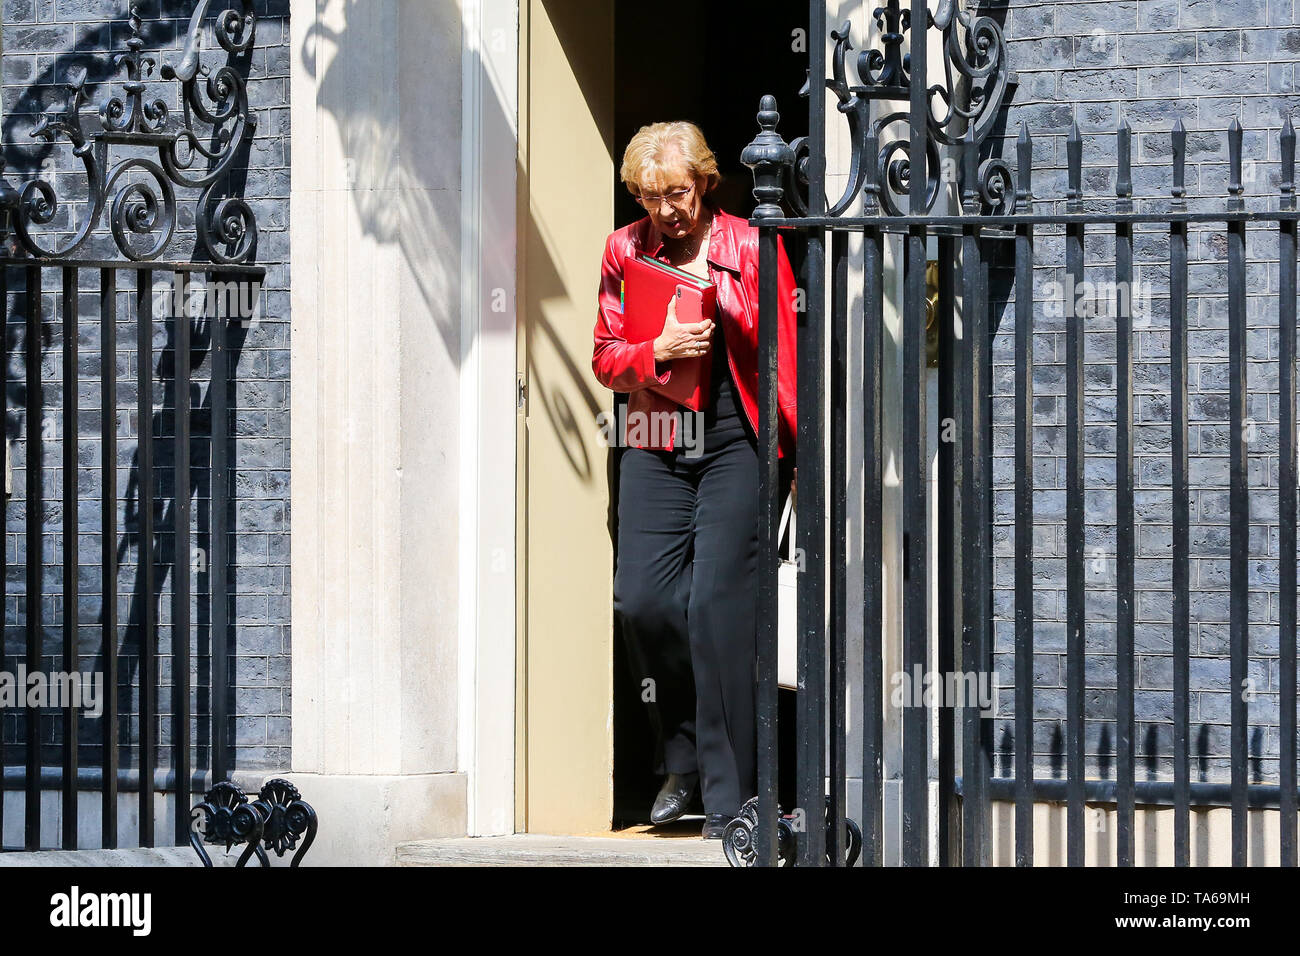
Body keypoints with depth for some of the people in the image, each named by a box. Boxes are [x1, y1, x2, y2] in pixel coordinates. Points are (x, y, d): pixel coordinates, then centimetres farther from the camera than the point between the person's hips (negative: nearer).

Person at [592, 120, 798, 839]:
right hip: (655, 447, 4)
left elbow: (784, 352, 1)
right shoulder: (624, 252, 10)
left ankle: (728, 799, -7)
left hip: (735, 442, -4)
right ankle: (683, 759, 17)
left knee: (717, 603, -12)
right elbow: (606, 357, 13)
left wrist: (801, 450, -6)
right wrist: (659, 351, -9)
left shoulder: (750, 246, 1)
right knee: (642, 599, -7)